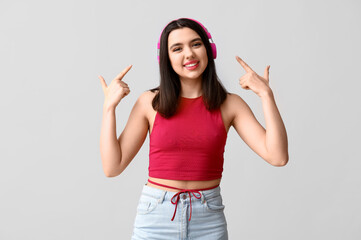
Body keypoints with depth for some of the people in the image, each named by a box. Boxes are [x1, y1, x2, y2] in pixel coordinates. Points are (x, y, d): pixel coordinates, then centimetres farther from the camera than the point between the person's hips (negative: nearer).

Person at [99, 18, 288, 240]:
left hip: (208, 221, 1)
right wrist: (109, 107, -9)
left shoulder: (229, 104, -2)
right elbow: (112, 167, -5)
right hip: (155, 215, 0)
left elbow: (278, 157, -11)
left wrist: (266, 94, -12)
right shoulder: (150, 102, -3)